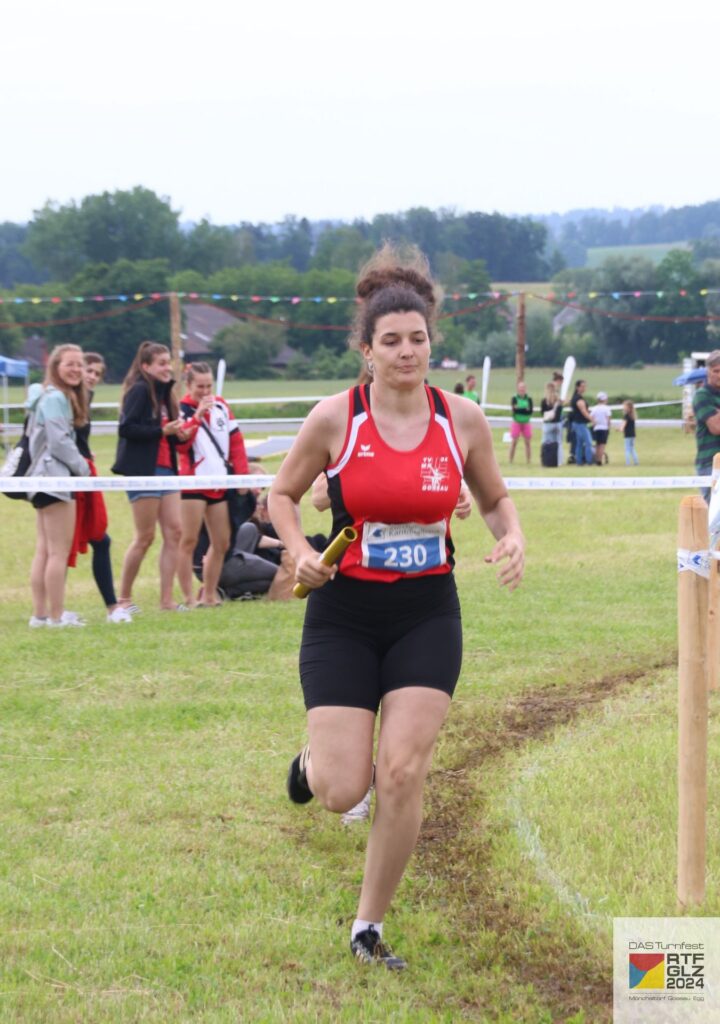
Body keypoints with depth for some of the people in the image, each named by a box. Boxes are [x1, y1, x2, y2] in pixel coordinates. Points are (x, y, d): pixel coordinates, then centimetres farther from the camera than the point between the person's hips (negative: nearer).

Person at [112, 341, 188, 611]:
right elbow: (126, 428, -20)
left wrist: (179, 434, -1)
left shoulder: (164, 392, 15)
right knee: (145, 536, -3)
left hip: (166, 469, 8)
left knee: (173, 532, 2)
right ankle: (124, 597, 10)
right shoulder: (139, 390, -10)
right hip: (143, 470, -8)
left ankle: (166, 599, 5)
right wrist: (163, 431, -20)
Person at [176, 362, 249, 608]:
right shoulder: (182, 409, -4)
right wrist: (197, 416, -24)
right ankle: (188, 598, -4)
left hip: (221, 484, 6)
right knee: (189, 541, -6)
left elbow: (236, 441, 13)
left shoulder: (221, 406, 11)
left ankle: (209, 595, 17)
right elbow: (180, 444, -19)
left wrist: (242, 473, 6)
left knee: (221, 543, 7)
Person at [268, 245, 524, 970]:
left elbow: (494, 498, 13)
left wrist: (512, 537, -9)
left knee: (403, 774, -9)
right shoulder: (334, 419, -8)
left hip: (427, 616, 1)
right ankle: (314, 762, 33)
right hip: (344, 616, -1)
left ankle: (368, 926, 10)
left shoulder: (462, 419, -3)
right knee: (341, 793, -8)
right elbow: (282, 493, 6)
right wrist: (300, 551, -13)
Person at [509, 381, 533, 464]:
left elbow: (530, 411, -9)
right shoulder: (515, 398, -1)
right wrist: (525, 409, -15)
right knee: (514, 442, -3)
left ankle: (528, 461, 7)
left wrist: (519, 409, -15)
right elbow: (514, 410, -14)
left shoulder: (529, 399, 3)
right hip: (516, 422, -2)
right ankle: (511, 460, 0)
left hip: (526, 423, 2)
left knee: (527, 442, 3)